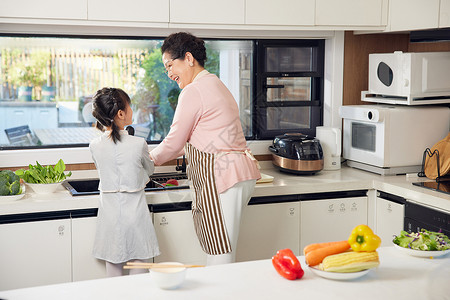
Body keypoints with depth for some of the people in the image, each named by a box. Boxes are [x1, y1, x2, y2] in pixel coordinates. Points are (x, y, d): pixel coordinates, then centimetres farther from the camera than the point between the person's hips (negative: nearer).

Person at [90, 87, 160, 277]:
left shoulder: (95, 146, -5)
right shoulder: (138, 144, -13)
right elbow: (150, 170, 5)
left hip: (109, 210, 3)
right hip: (135, 209, -3)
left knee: (113, 264, 14)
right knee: (139, 263, 9)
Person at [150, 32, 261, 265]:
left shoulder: (193, 92, -11)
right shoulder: (215, 84, 20)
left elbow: (174, 143, -5)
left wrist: (150, 160, 14)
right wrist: (157, 155, 29)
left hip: (222, 177, -10)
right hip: (237, 173, 10)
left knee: (219, 257, -6)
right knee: (220, 251, 11)